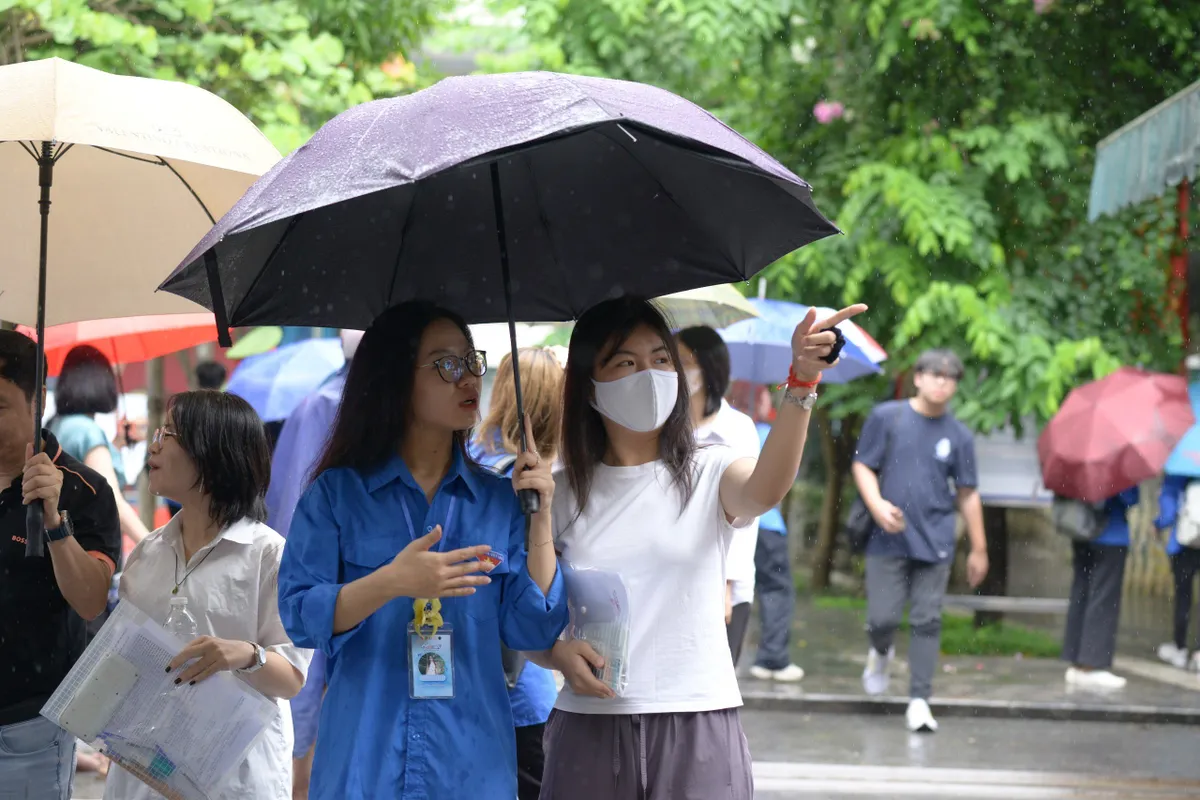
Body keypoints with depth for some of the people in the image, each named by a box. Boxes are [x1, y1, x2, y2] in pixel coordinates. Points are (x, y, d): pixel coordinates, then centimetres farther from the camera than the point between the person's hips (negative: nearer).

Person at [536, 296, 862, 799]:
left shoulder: (710, 474, 2)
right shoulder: (561, 494, 7)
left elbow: (766, 490, -22)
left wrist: (801, 382, -37)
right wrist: (560, 654, -13)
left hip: (698, 732, -1)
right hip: (590, 728, 1)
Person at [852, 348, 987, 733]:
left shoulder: (958, 435, 6)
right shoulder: (886, 417, 1)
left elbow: (967, 494, 10)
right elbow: (863, 466, 4)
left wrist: (979, 549, 11)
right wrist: (877, 505, -14)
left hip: (934, 542, 1)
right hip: (888, 540, -1)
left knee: (927, 621, -1)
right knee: (884, 617, -5)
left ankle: (919, 701, 4)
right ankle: (881, 653, 31)